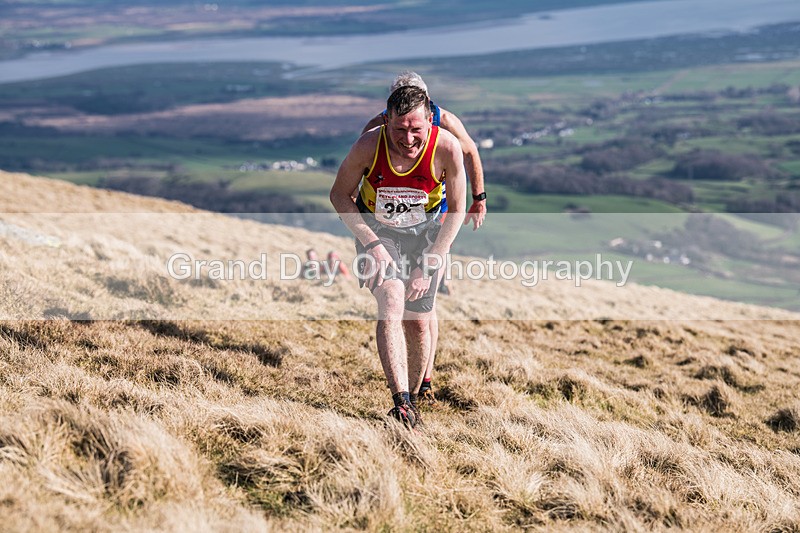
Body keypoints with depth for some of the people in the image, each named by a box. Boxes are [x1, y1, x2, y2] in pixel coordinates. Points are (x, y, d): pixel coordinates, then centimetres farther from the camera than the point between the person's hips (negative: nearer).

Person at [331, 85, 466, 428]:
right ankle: (401, 404, -29)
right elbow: (339, 196, -9)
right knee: (392, 304, -23)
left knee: (419, 322, 1)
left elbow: (457, 211, -11)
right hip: (376, 229, -1)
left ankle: (412, 398, 23)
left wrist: (428, 266, -14)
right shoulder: (368, 146, -25)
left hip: (425, 232, 1)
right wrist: (372, 243, -19)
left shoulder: (447, 148, -24)